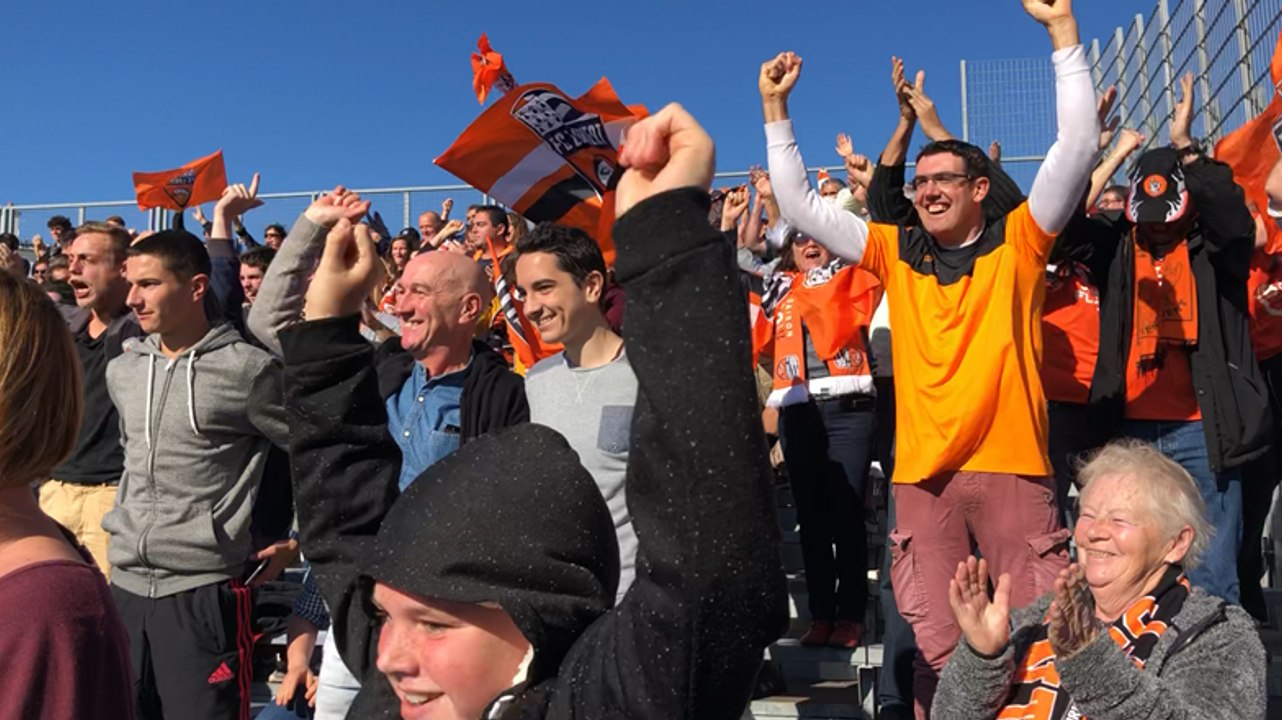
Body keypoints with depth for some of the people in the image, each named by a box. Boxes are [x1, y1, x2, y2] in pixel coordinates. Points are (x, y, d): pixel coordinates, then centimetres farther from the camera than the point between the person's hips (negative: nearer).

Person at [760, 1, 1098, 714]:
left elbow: (1078, 147, -4)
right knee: (934, 646, 8)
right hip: (923, 475, 2)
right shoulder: (896, 253, 11)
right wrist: (776, 108, 7)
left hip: (1012, 467, -2)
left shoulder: (1019, 243, 4)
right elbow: (800, 204, 11)